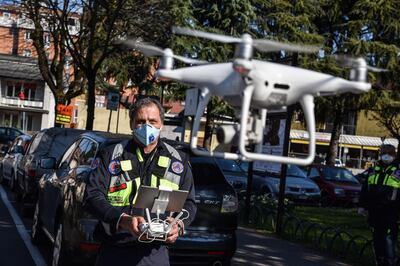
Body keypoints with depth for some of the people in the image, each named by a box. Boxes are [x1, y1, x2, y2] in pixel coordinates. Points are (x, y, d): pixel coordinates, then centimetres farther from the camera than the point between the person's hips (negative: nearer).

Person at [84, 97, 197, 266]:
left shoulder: (179, 161, 11)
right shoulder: (111, 156, 5)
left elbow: (189, 203, 12)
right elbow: (92, 196, -5)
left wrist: (179, 225, -11)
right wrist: (123, 220, -21)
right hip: (114, 252, -1)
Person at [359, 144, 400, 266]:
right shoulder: (373, 170, 13)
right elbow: (365, 189, 18)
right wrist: (362, 205, 15)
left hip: (390, 212, -5)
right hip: (374, 211, 5)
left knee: (389, 238, -8)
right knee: (376, 237, 10)